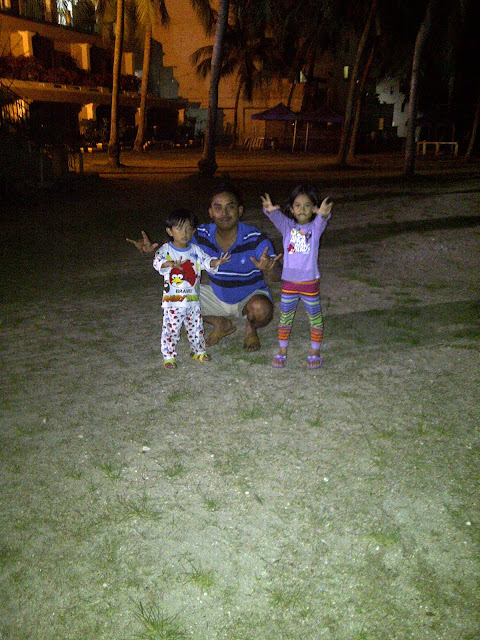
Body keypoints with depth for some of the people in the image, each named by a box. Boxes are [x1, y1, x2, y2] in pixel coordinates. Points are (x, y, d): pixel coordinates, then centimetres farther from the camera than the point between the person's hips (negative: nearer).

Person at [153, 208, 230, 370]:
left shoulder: (195, 250, 6)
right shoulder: (166, 249, -6)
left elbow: (206, 260, 3)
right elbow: (157, 261, -23)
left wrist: (215, 262, -20)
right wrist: (171, 264, -42)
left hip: (193, 299, 4)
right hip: (173, 300, -3)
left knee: (196, 327, 14)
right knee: (171, 329, 0)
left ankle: (199, 351, 33)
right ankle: (169, 356, 15)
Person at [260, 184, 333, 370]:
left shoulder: (315, 227, -2)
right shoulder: (287, 226, 1)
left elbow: (321, 221, -26)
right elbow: (277, 218, -19)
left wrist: (323, 214, -50)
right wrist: (270, 210, -44)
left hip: (310, 282, -1)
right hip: (289, 282, 1)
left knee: (315, 317, 8)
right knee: (285, 317, 11)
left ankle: (315, 352, 25)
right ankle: (282, 351, 27)